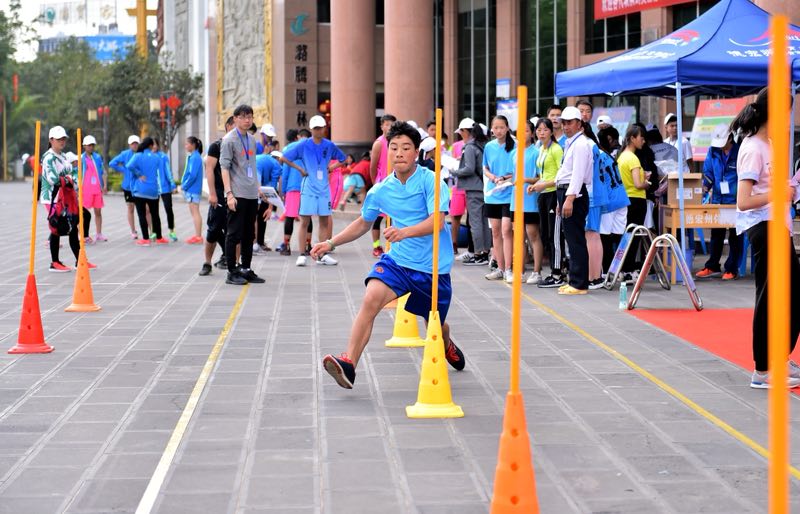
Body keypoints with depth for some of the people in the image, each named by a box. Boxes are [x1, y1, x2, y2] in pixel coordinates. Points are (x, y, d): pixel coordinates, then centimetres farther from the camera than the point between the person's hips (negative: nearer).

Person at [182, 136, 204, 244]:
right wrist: (184, 185, 8)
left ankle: (198, 236, -4)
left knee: (195, 212, -6)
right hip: (192, 189, 10)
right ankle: (197, 235, 18)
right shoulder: (192, 156, 12)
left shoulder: (195, 157, -17)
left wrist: (184, 186, -13)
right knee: (194, 212, 13)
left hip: (193, 189, -10)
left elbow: (192, 175, -22)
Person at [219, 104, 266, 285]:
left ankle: (246, 270, 18)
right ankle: (232, 272, 1)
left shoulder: (252, 139, 15)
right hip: (237, 195, -7)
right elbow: (224, 167, -11)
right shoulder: (229, 140, -7)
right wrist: (229, 193, -18)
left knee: (249, 234, 11)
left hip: (252, 195, 7)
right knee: (234, 234, -3)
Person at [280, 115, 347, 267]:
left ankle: (322, 255, 13)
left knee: (324, 221, 5)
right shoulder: (303, 145, -4)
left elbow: (342, 160, 18)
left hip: (324, 188, 3)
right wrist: (299, 169, -5)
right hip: (308, 188, -3)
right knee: (304, 221, -3)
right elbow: (283, 158, -2)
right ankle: (302, 255, 1)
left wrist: (330, 167, 3)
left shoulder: (329, 145, 4)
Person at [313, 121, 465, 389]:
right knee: (371, 299, -26)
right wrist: (331, 243, 11)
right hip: (397, 260, 3)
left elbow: (437, 222, -25)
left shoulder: (431, 181, -13)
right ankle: (349, 363, -31)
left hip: (433, 266, -3)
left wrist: (405, 232, -41)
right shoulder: (381, 190, 1)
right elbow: (363, 223, 18)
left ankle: (446, 346, 53)